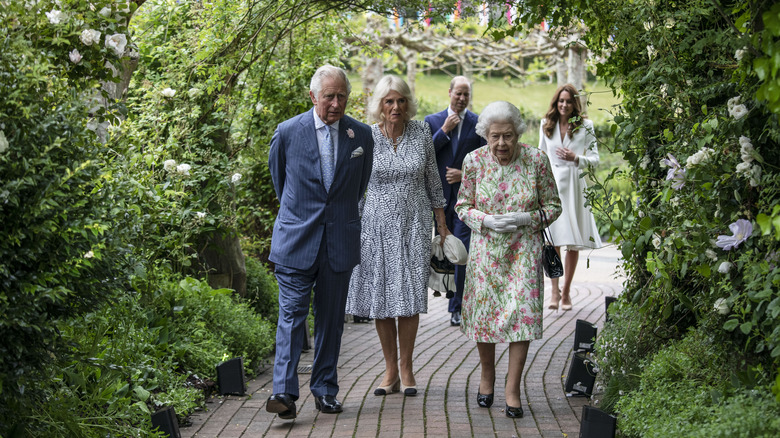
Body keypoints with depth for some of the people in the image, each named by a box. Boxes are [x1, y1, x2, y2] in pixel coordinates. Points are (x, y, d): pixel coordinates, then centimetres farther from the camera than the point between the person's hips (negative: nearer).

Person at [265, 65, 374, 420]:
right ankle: (284, 392, -11)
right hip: (296, 240, -2)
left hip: (340, 241, 2)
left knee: (331, 318, 8)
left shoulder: (361, 135, 3)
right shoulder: (287, 133, -3)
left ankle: (325, 390, 17)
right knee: (292, 315, -8)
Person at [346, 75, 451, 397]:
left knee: (409, 297, 0)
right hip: (378, 225, 0)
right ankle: (390, 370, 13)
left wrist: (442, 224, 9)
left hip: (414, 225, 0)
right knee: (381, 297, 2)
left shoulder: (421, 133, 1)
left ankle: (406, 368, 12)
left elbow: (432, 180, 9)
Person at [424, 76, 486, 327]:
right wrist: (445, 131, -9)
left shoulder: (479, 124, 3)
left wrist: (465, 174, -11)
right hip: (440, 195, 2)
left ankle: (456, 306, -2)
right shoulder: (432, 121, 7)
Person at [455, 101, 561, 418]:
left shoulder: (536, 160, -8)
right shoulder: (474, 161, -5)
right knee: (484, 311, 6)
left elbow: (553, 206, 1)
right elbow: (463, 206, 4)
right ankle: (487, 376, 31)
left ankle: (512, 388, 5)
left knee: (522, 314, -6)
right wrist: (487, 221, -15)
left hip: (523, 249, -1)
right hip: (485, 249, 1)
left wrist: (526, 218, -17)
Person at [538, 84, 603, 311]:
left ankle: (566, 290, 12)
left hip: (574, 186, -1)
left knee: (573, 243, 2)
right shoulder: (546, 125, 11)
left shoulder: (585, 126, 3)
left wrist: (576, 159, -15)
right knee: (552, 240, -9)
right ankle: (555, 290, -4)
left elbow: (595, 159, 3)